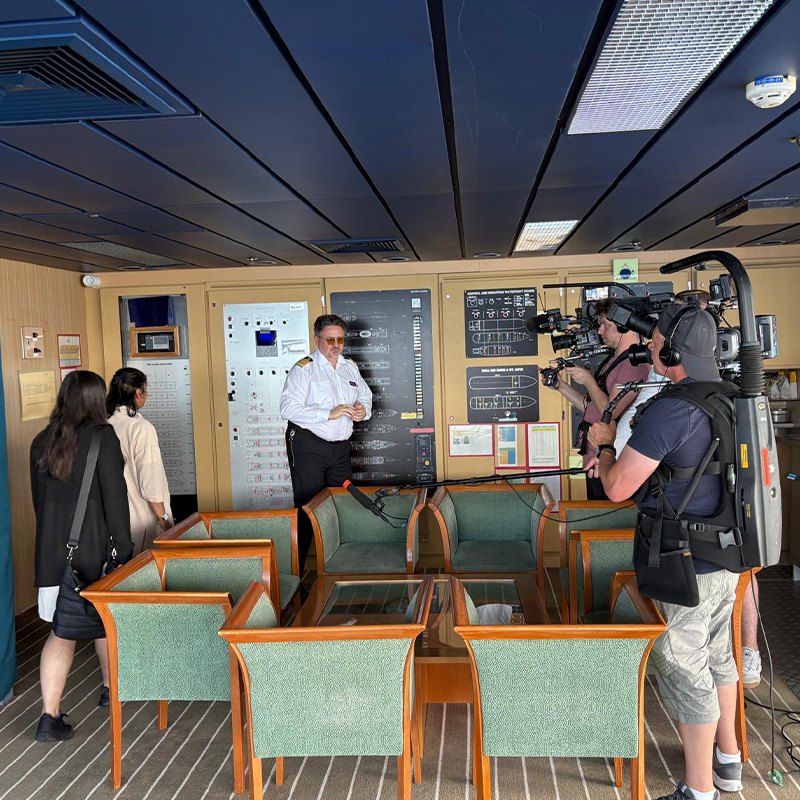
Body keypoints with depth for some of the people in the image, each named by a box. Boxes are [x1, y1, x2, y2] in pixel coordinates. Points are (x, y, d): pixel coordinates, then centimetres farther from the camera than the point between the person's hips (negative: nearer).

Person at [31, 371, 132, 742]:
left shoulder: (42, 441, 6)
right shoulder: (101, 436, -12)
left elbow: (39, 498, 14)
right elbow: (114, 495, -14)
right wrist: (124, 549, -9)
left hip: (52, 549, 4)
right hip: (94, 549, -4)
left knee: (62, 631, 9)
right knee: (106, 620, 17)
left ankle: (50, 716, 4)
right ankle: (111, 688, 35)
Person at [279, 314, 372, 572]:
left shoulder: (350, 366, 13)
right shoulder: (304, 368, -8)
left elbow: (366, 396, 24)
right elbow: (288, 408, -19)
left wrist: (363, 410, -1)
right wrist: (330, 414, -25)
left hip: (341, 447, 7)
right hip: (308, 446, -6)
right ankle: (296, 569, 3)